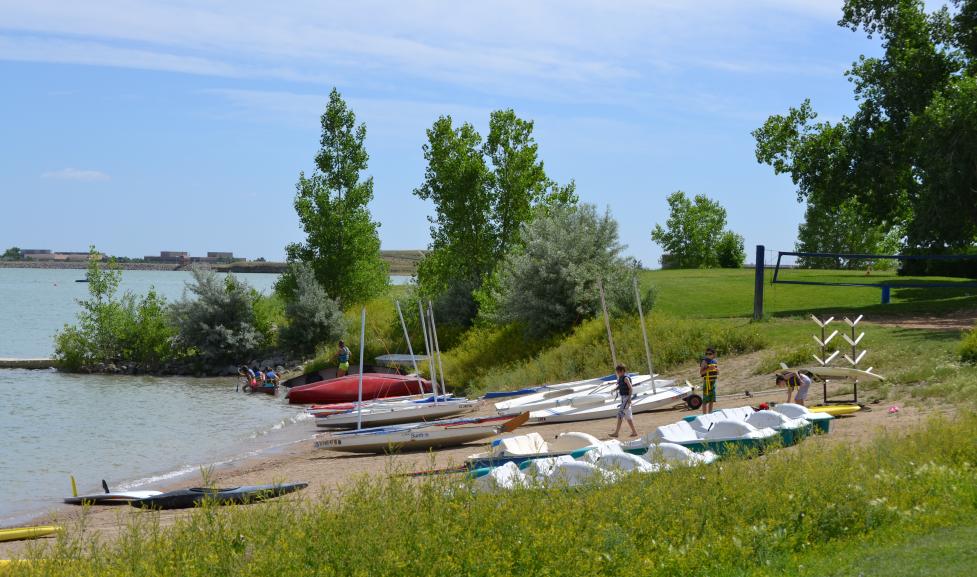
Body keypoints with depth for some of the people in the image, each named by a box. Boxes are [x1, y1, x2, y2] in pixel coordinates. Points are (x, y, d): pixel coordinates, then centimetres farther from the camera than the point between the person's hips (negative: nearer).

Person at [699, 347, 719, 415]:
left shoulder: (714, 361, 13)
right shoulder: (705, 361, -10)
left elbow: (717, 371, 21)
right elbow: (701, 372, -14)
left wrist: (717, 370, -2)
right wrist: (708, 369, -26)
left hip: (713, 382, 8)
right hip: (707, 382, -8)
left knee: (712, 400, 12)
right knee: (706, 400, -5)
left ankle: (710, 414, 19)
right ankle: (704, 414, -4)